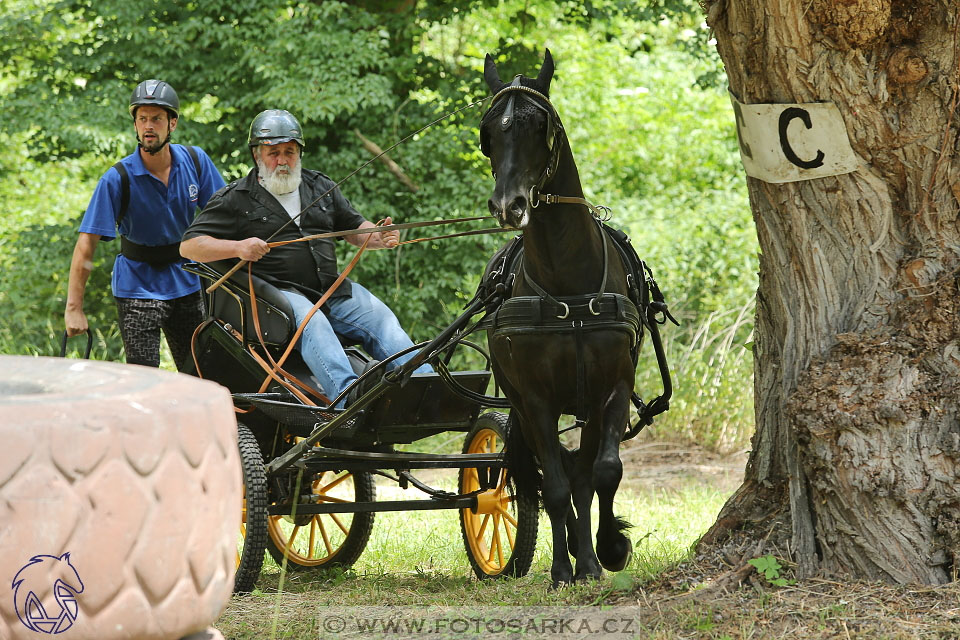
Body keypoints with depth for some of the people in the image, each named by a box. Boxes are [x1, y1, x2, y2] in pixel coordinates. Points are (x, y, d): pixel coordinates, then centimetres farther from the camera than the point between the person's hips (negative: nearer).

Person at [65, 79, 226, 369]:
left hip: (185, 282, 3)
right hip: (137, 287, -3)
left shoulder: (196, 161, -7)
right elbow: (87, 243, -18)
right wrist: (74, 307, -22)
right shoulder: (118, 178, -17)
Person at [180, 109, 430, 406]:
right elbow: (189, 245, 1)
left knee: (381, 318, -19)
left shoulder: (320, 187, 22)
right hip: (276, 291, -5)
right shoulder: (237, 199, 6)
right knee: (312, 324, -35)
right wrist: (237, 247, -18)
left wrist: (379, 237, 2)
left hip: (332, 289, 5)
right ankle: (349, 397, -56)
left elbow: (355, 228, 28)